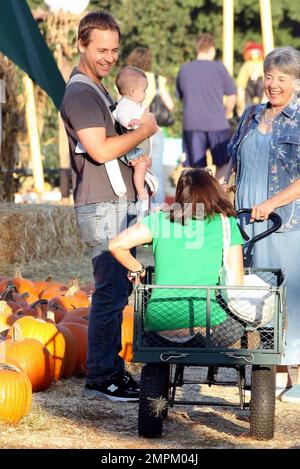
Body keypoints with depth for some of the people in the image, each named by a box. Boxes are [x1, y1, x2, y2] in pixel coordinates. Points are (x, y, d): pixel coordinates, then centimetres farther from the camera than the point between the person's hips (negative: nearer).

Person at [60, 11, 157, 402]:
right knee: (110, 292, -9)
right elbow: (101, 150, -23)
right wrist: (144, 131, -11)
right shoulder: (80, 94, -13)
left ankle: (112, 368, 21)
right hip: (103, 209, -10)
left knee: (117, 290, 14)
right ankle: (100, 379, -5)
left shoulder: (98, 90, 19)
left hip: (118, 205, 10)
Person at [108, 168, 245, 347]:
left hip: (159, 318, 4)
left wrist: (137, 270, 21)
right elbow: (236, 283, 5)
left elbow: (116, 245, 3)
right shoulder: (226, 224, 7)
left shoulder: (160, 219, 10)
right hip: (202, 317, -4)